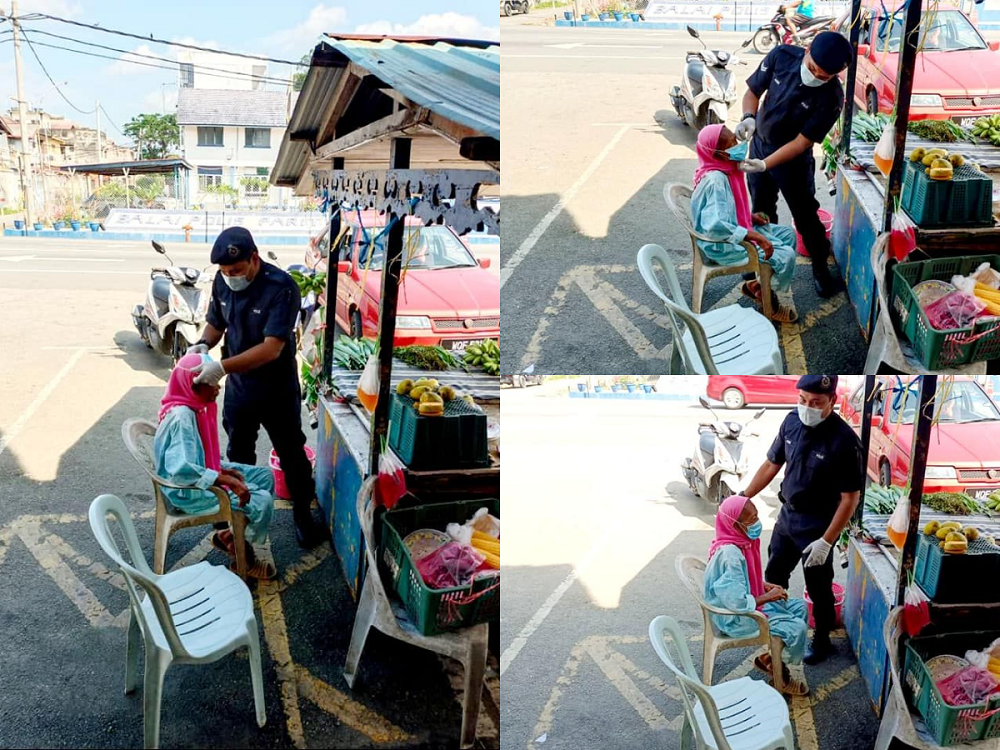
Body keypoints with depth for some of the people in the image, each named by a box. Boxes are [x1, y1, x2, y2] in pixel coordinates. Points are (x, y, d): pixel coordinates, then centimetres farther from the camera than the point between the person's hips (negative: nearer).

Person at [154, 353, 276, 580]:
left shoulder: (196, 407, 0)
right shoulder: (182, 417, -29)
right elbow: (181, 469, -40)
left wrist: (225, 470, -2)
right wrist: (227, 481, -36)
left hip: (203, 473, 10)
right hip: (190, 492, -10)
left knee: (265, 477, 9)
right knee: (262, 502, -17)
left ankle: (230, 535, 15)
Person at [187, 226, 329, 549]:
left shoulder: (281, 288, -28)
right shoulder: (222, 281, -8)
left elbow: (272, 348, -33)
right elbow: (216, 322, 8)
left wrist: (222, 367, -40)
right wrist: (203, 345, -15)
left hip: (277, 389, -5)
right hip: (238, 386, 5)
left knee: (292, 454, 11)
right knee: (238, 454, 21)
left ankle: (303, 514, 30)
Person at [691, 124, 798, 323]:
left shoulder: (724, 170, 1)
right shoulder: (715, 180, -29)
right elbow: (714, 225, -41)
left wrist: (750, 218, 4)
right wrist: (755, 236, -37)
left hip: (734, 230, 10)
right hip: (724, 246, -10)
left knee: (788, 234, 12)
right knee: (785, 255, -16)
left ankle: (758, 284, 17)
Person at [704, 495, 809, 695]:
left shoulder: (741, 542, -2)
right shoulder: (730, 554, -31)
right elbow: (737, 603, -32)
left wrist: (766, 586, 1)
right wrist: (767, 597, -20)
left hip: (747, 603, 10)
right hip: (736, 618, -10)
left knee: (799, 607, 11)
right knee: (796, 627, -14)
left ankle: (771, 657, 18)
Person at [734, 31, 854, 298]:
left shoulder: (832, 98, -29)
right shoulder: (782, 56, -20)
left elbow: (802, 142, -26)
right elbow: (753, 91, -8)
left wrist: (765, 164, -35)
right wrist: (749, 117, -28)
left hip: (793, 157, -4)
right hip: (760, 143, 4)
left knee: (805, 216, 7)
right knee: (762, 209, 19)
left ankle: (820, 266, 28)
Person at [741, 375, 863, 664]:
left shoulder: (844, 440, -26)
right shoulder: (792, 421, -9)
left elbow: (850, 498, -21)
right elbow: (772, 464, 5)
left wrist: (826, 541, -23)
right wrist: (744, 497, 6)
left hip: (817, 524, -6)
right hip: (787, 514, 6)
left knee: (818, 589, 13)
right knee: (774, 574, 23)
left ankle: (822, 641, 36)